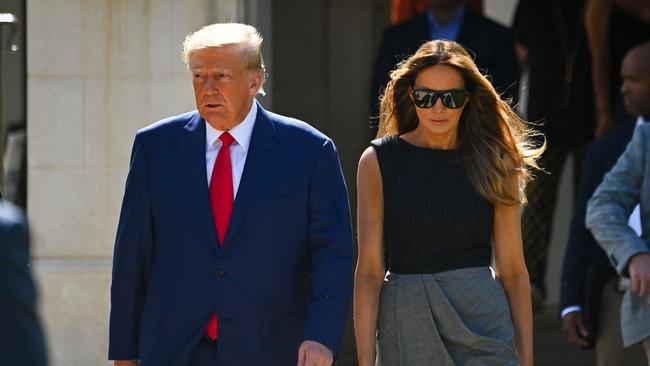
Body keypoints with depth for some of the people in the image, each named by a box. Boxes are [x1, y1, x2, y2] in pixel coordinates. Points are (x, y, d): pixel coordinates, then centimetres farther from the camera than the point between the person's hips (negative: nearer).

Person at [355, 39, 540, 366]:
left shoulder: (493, 162, 4)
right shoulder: (379, 161, 2)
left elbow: (513, 269, 6)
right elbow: (369, 270, -2)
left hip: (482, 322, 0)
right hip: (407, 323, 0)